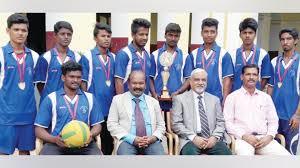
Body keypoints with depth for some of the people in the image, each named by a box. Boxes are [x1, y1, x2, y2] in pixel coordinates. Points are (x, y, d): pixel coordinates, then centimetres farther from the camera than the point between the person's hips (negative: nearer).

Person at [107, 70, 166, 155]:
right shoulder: (118, 99, 10)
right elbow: (112, 124, 2)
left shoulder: (153, 101, 17)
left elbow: (161, 125, 18)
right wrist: (132, 139, -11)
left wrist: (154, 137, -6)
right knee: (125, 153, -33)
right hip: (128, 141, -2)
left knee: (160, 153, -28)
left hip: (151, 141, 2)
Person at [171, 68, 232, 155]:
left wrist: (214, 137, -6)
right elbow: (176, 124, 0)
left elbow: (220, 122, 14)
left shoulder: (214, 99, 19)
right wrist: (193, 137, -12)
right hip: (190, 139, -3)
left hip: (212, 139, 3)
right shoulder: (180, 99, 7)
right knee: (190, 152, -34)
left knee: (226, 153, -24)